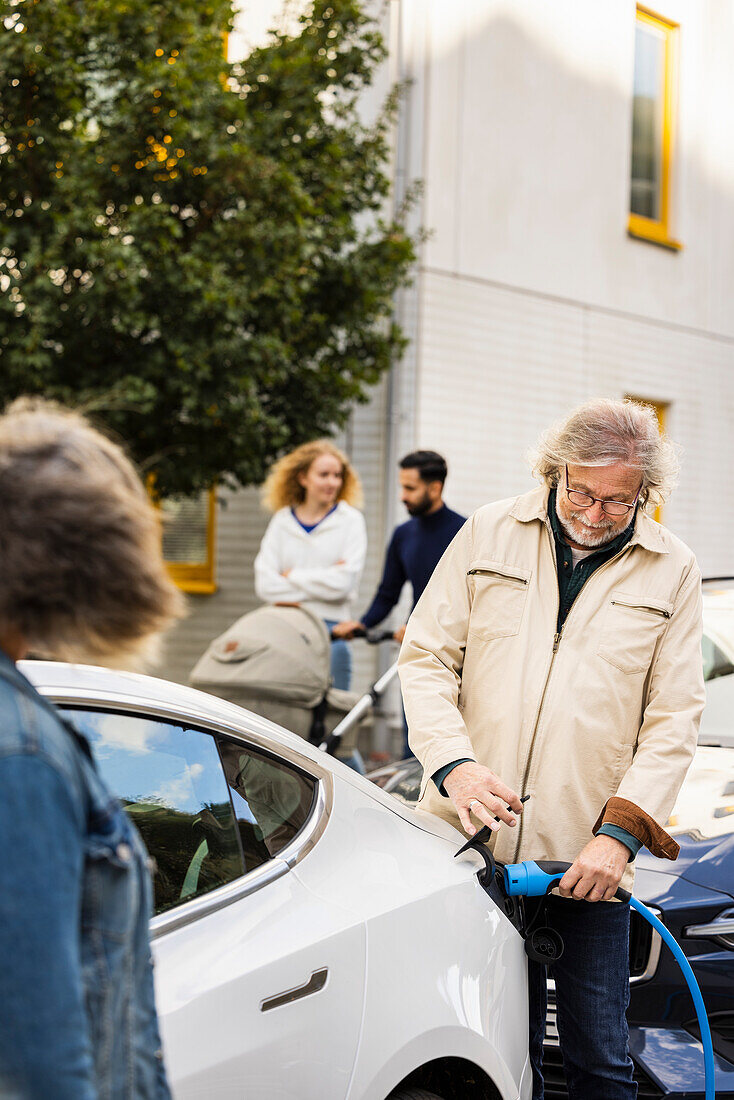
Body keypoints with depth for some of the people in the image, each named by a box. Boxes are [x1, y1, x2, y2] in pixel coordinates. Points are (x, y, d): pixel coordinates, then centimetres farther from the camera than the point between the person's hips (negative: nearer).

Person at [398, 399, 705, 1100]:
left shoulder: (672, 572, 6)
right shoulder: (489, 533, 6)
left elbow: (673, 720, 3)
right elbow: (425, 657, 6)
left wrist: (620, 832, -9)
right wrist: (454, 763, -11)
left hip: (589, 859, 0)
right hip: (471, 841, 1)